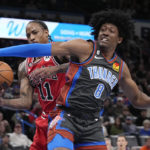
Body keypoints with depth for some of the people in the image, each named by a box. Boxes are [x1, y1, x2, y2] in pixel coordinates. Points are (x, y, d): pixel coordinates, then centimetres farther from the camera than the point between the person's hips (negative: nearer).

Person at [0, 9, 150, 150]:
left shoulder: (121, 67, 13)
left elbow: (137, 99, 29)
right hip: (66, 118, -6)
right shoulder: (85, 48, -5)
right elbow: (40, 49, -11)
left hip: (92, 125, 6)